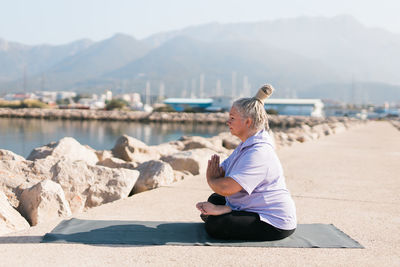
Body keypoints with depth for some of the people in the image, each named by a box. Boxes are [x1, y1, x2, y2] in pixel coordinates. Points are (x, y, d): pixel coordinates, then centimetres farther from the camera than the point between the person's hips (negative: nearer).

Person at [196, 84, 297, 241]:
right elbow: (221, 171, 8)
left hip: (275, 223, -11)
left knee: (214, 225, -23)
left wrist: (211, 179, -10)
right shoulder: (246, 145, 9)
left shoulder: (258, 153, -27)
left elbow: (226, 188, -33)